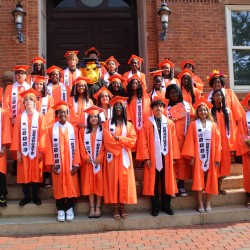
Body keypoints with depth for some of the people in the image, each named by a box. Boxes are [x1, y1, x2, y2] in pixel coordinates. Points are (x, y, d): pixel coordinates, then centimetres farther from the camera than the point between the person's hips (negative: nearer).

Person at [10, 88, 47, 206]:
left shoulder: (40, 117, -1)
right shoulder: (20, 117, 3)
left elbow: (43, 134, -4)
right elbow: (16, 134, 0)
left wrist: (41, 150, -9)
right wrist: (17, 151, -5)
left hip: (36, 151, -1)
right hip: (23, 151, 1)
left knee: (36, 173, 6)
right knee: (24, 174, 6)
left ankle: (35, 196, 19)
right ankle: (26, 196, 19)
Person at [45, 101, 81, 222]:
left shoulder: (73, 129, 1)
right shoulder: (52, 129, 0)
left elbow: (76, 147, -1)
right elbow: (49, 147, -2)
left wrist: (76, 164, -6)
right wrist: (52, 164, -8)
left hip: (70, 163, 0)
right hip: (57, 163, 0)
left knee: (71, 186, 4)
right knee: (59, 186, 5)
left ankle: (70, 208, 17)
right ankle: (60, 209, 16)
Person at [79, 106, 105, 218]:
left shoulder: (102, 130, 2)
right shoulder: (83, 131, 7)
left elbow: (104, 146, -3)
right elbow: (81, 146, 3)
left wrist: (100, 157, -14)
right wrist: (85, 157, -10)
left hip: (99, 161, -1)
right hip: (87, 161, 2)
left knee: (99, 183, 0)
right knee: (89, 183, 2)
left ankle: (98, 207, 7)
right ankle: (92, 207, 8)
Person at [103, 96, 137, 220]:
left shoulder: (129, 125, 11)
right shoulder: (107, 123, 5)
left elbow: (132, 140, -2)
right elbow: (107, 141, -7)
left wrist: (118, 138, -12)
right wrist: (122, 144, -10)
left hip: (124, 157, 2)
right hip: (112, 156, -2)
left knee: (124, 181, 1)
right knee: (113, 181, -1)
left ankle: (122, 206, 9)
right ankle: (115, 207, 4)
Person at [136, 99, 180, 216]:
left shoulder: (170, 123, 6)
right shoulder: (147, 123, 0)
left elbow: (173, 141, 5)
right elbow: (143, 142, -4)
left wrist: (174, 157, 0)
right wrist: (146, 158, -10)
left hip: (166, 157, 2)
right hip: (152, 157, -2)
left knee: (167, 182, 8)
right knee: (154, 182, 5)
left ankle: (166, 205, 21)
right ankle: (155, 207, 15)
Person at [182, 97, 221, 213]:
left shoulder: (212, 125, 5)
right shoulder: (193, 124, 0)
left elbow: (217, 141, 2)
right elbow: (190, 141, -5)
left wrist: (217, 157, -3)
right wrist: (191, 156, -13)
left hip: (210, 157, 2)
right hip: (198, 156, -2)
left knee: (209, 179, 6)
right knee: (198, 179, 1)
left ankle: (208, 202, 17)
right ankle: (200, 203, 10)